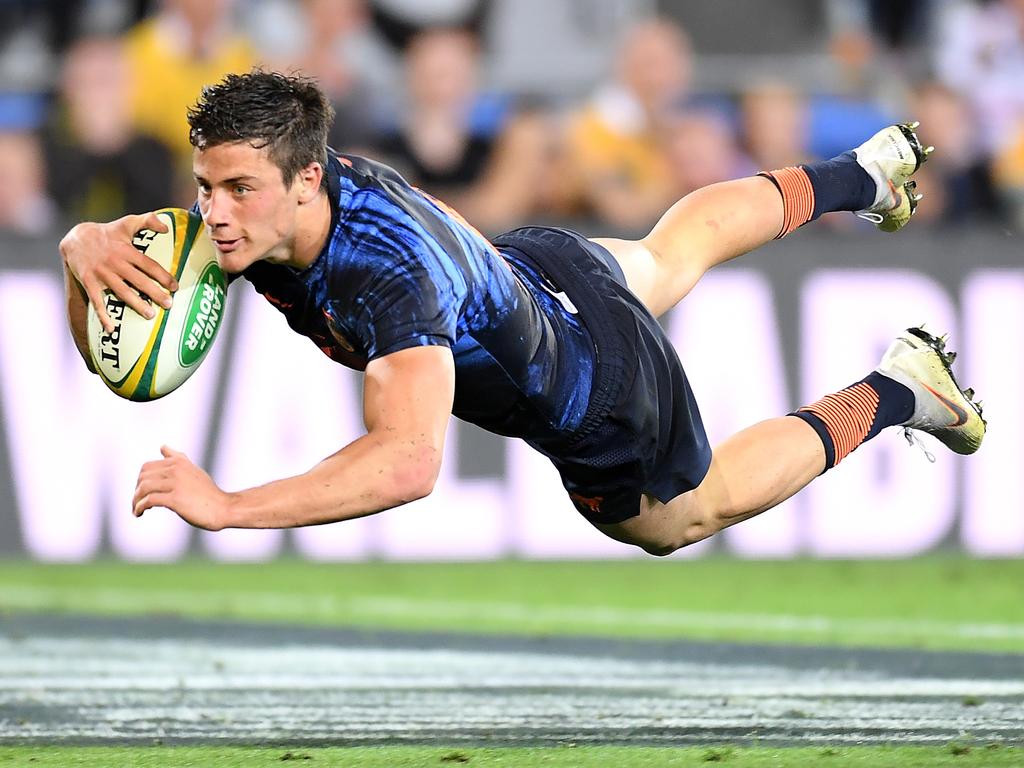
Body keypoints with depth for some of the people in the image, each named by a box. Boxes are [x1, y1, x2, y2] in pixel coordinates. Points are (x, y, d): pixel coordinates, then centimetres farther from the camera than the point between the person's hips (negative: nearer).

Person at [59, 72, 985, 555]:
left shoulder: (385, 276, -49)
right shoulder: (259, 204, -27)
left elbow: (409, 463, -62)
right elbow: (105, 353, -18)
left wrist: (229, 507, -66)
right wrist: (90, 247, -42)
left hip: (592, 391, -7)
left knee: (677, 518, 24)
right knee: (668, 255, 38)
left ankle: (890, 393, 34)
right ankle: (861, 173, 61)